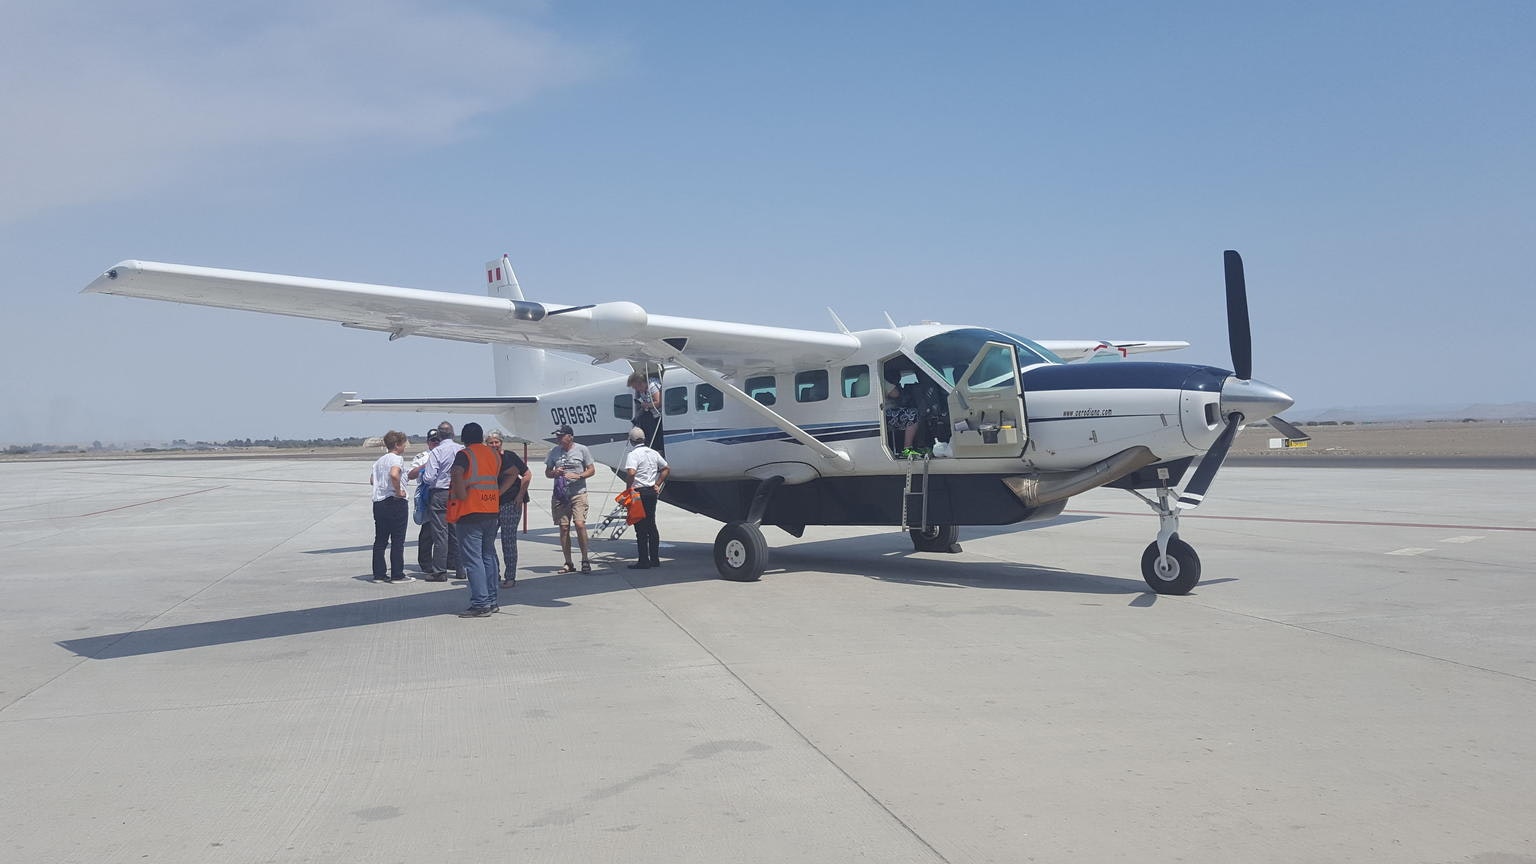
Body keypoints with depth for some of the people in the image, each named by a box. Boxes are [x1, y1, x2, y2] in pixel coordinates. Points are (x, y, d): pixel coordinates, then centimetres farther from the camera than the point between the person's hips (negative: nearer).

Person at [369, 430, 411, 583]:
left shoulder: (380, 460, 15)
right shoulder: (397, 458, -10)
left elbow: (373, 480, 18)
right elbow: (394, 474, -28)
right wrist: (398, 491, -19)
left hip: (378, 502, 8)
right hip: (395, 502, -8)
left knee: (380, 540, 11)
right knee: (398, 541, -1)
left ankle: (378, 574, 13)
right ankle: (397, 574, 2)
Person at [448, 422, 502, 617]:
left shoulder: (464, 455, -8)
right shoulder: (494, 454, 11)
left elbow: (457, 474, -26)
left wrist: (462, 497, -19)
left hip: (469, 513, -7)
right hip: (491, 512, 7)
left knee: (472, 559, -5)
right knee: (489, 556, 14)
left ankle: (480, 603, -9)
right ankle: (492, 601, 18)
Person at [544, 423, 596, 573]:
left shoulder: (582, 449, 1)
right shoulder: (554, 451, 9)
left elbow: (591, 470, 3)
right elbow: (547, 472, 16)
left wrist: (578, 476, -14)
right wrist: (554, 473, -7)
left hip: (578, 493, -3)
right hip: (560, 495, 3)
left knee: (579, 524, -16)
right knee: (564, 528, 3)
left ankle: (585, 559, -2)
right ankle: (568, 563, 11)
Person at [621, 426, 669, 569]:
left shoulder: (633, 455, -12)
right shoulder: (653, 453, 11)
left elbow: (631, 473, -28)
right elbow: (667, 469, 18)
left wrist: (629, 487, -14)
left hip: (639, 492, -7)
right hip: (652, 492, 7)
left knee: (640, 528, -3)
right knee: (651, 526, 14)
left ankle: (644, 561, -2)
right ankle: (655, 559, 18)